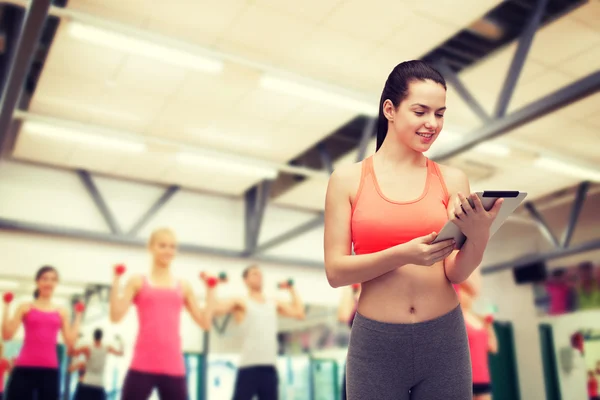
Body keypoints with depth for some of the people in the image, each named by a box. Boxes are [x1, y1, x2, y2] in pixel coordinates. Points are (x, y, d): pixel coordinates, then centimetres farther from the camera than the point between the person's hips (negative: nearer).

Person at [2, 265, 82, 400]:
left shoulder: (62, 312, 11)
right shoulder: (25, 307, 7)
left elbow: (70, 342, 4)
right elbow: (7, 335, -4)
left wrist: (78, 316, 5)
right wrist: (7, 306, -3)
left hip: (50, 370, 2)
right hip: (24, 368, -2)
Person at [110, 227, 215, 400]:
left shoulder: (183, 286, 12)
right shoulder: (138, 282, 6)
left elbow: (205, 322, 7)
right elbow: (116, 315, -6)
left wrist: (210, 289, 6)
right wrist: (116, 279, -7)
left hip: (173, 368, 2)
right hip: (142, 365, -2)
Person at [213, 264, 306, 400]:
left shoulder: (275, 304, 17)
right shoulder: (240, 302, 2)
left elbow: (299, 313, 9)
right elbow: (214, 309, -11)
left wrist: (292, 290, 16)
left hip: (270, 367, 5)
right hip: (249, 367, -5)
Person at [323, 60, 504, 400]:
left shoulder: (453, 180, -2)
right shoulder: (348, 179, -5)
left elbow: (457, 273, -4)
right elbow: (335, 272, -9)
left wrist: (479, 235, -24)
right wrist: (403, 254, -23)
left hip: (444, 340, 2)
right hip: (375, 344, -1)